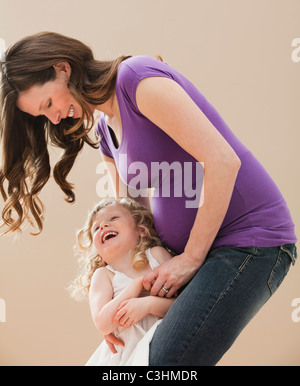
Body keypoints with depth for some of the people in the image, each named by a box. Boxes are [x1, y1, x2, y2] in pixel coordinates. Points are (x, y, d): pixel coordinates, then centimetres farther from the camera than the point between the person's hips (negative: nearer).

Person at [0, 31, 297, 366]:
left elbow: (223, 160, -21)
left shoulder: (137, 77, -14)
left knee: (167, 360, -20)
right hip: (192, 248, 9)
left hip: (250, 237, -9)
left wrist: (191, 257, -15)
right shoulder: (106, 129, 14)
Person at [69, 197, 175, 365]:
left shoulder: (157, 255, 2)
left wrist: (150, 304, -20)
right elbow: (103, 325, -16)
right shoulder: (102, 276, 1)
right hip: (126, 355, 1)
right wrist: (138, 283, -17)